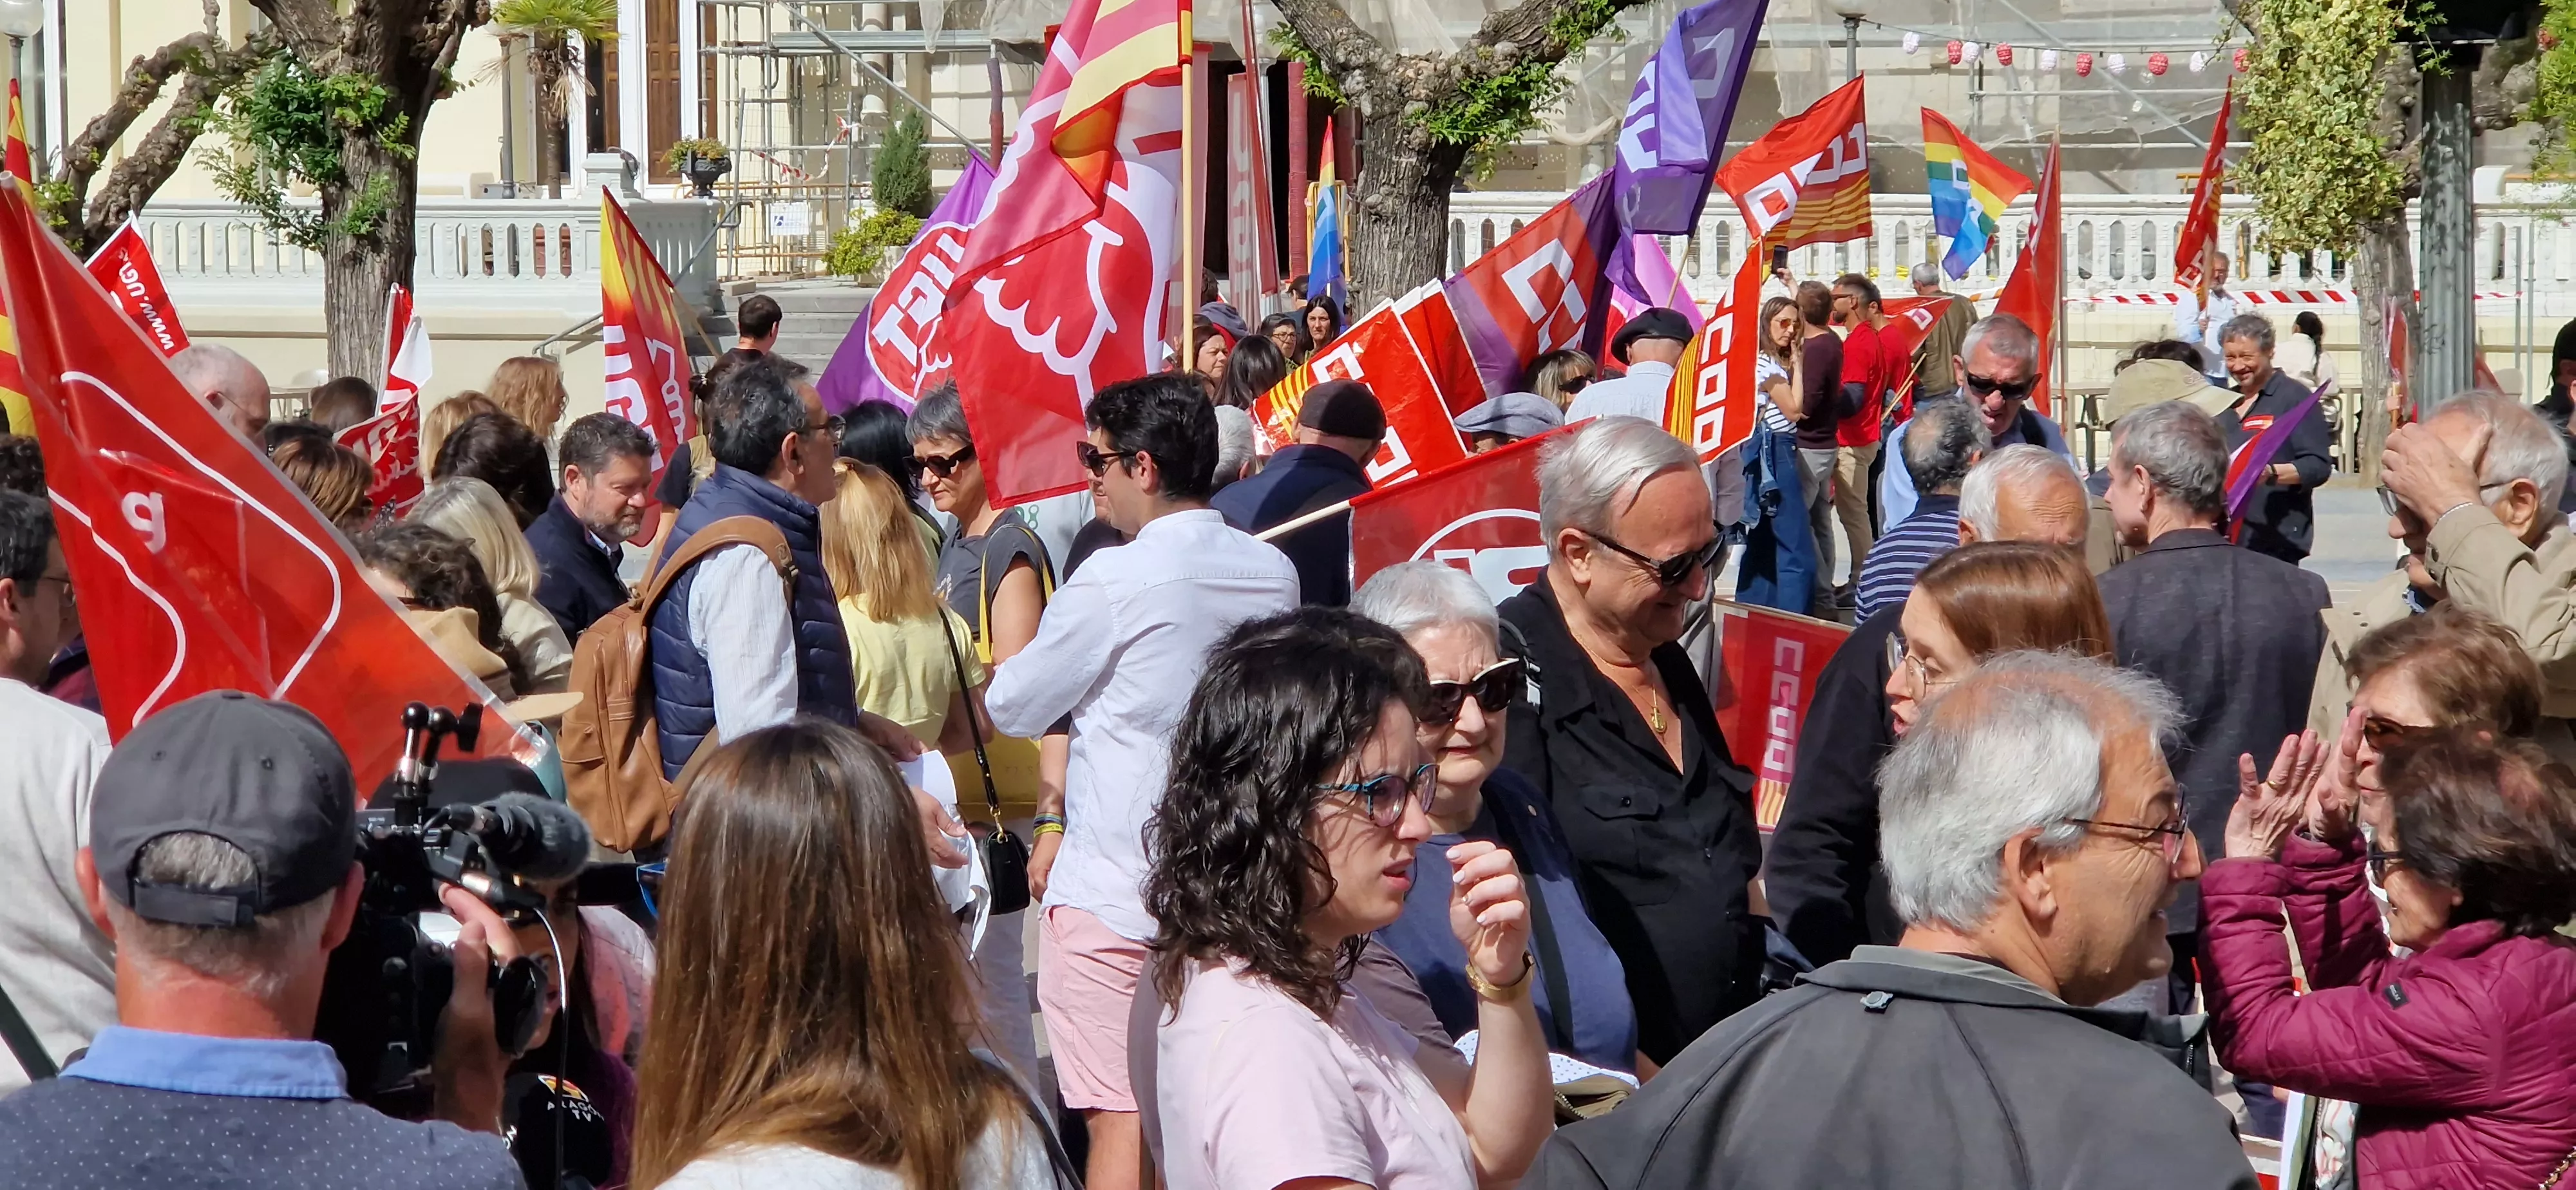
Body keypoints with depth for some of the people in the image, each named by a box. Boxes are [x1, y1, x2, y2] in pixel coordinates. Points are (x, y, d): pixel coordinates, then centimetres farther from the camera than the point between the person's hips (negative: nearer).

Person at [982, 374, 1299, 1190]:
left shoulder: (1114, 582, -16)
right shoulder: (1273, 574, 3)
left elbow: (1014, 709, -5)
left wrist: (991, 679, 18)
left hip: (1114, 894, -7)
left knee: (1119, 1118, -4)